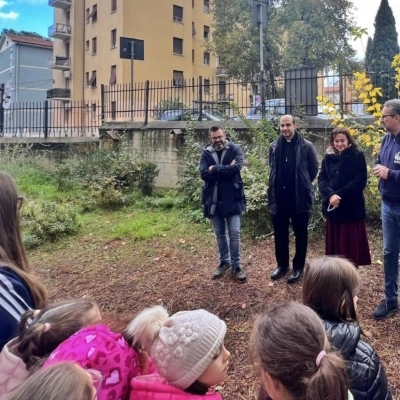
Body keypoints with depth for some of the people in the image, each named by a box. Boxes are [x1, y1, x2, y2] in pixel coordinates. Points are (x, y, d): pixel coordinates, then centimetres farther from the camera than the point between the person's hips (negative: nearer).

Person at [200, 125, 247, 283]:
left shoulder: (235, 149, -4)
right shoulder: (206, 153, 2)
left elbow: (236, 167, -21)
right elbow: (204, 174, -12)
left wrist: (215, 169, -15)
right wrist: (226, 169, -18)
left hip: (232, 198, -2)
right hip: (213, 199, 3)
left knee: (234, 233, 1)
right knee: (219, 234, 15)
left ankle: (236, 265, 15)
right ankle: (224, 262, 31)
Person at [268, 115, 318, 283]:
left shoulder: (306, 146, -6)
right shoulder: (274, 147, 5)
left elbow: (314, 169, 2)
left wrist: (303, 184, 6)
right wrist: (279, 183, 11)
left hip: (299, 197, -3)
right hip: (279, 197, 4)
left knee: (300, 234, 8)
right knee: (280, 233, 12)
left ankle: (298, 267, 21)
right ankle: (282, 264, 29)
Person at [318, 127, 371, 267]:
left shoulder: (358, 156, -4)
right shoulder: (328, 157, 8)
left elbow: (360, 182, -11)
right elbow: (321, 179, 1)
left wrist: (340, 195, -18)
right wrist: (330, 194, -17)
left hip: (351, 207, -4)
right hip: (332, 207, 4)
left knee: (350, 244, 0)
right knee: (333, 244, 9)